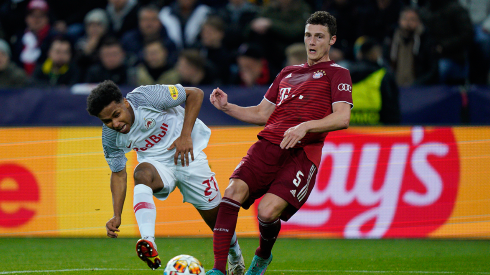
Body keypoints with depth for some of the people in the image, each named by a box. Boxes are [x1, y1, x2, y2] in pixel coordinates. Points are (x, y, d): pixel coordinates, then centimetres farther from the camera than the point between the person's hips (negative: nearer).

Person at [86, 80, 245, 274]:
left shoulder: (145, 97, -26)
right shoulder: (110, 137, -13)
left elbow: (195, 94, -18)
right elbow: (118, 173, 1)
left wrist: (186, 135, -25)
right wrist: (117, 216, -8)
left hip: (188, 156, -1)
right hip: (156, 164, 2)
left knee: (216, 218, 2)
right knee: (141, 173, -35)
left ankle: (236, 258, 36)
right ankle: (148, 244, -54)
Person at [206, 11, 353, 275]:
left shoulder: (337, 73, 10)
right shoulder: (287, 73, 28)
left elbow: (342, 118, -4)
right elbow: (262, 114, 32)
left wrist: (305, 127, -18)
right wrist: (227, 107, 16)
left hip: (301, 153, -5)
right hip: (268, 144, 5)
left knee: (268, 211, -25)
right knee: (234, 192, -23)